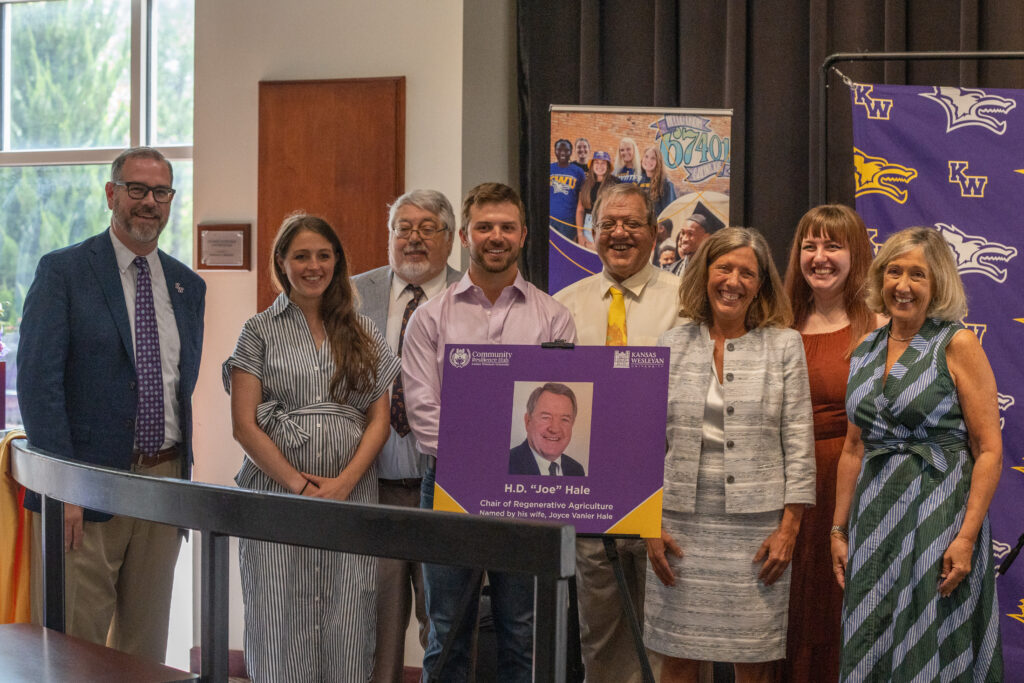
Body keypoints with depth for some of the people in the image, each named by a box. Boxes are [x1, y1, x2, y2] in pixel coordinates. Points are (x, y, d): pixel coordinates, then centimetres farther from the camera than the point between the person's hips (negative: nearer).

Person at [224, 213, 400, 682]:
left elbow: (379, 418, 8)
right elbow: (244, 424, -1)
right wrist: (298, 484, -10)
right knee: (281, 624, -1)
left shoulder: (363, 332, 12)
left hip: (352, 492, 2)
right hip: (278, 493, -2)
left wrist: (344, 482, -7)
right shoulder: (260, 332, 6)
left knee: (346, 630, 0)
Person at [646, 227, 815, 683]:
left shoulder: (784, 345, 4)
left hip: (758, 528, -1)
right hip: (682, 526, 1)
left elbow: (799, 443, 2)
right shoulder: (672, 345, 7)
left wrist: (789, 528, -5)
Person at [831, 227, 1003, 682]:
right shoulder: (865, 353, 10)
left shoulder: (957, 345, -6)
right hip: (875, 520, 5)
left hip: (940, 516, -5)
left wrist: (967, 536, -18)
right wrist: (839, 530, 13)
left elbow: (989, 450, -10)